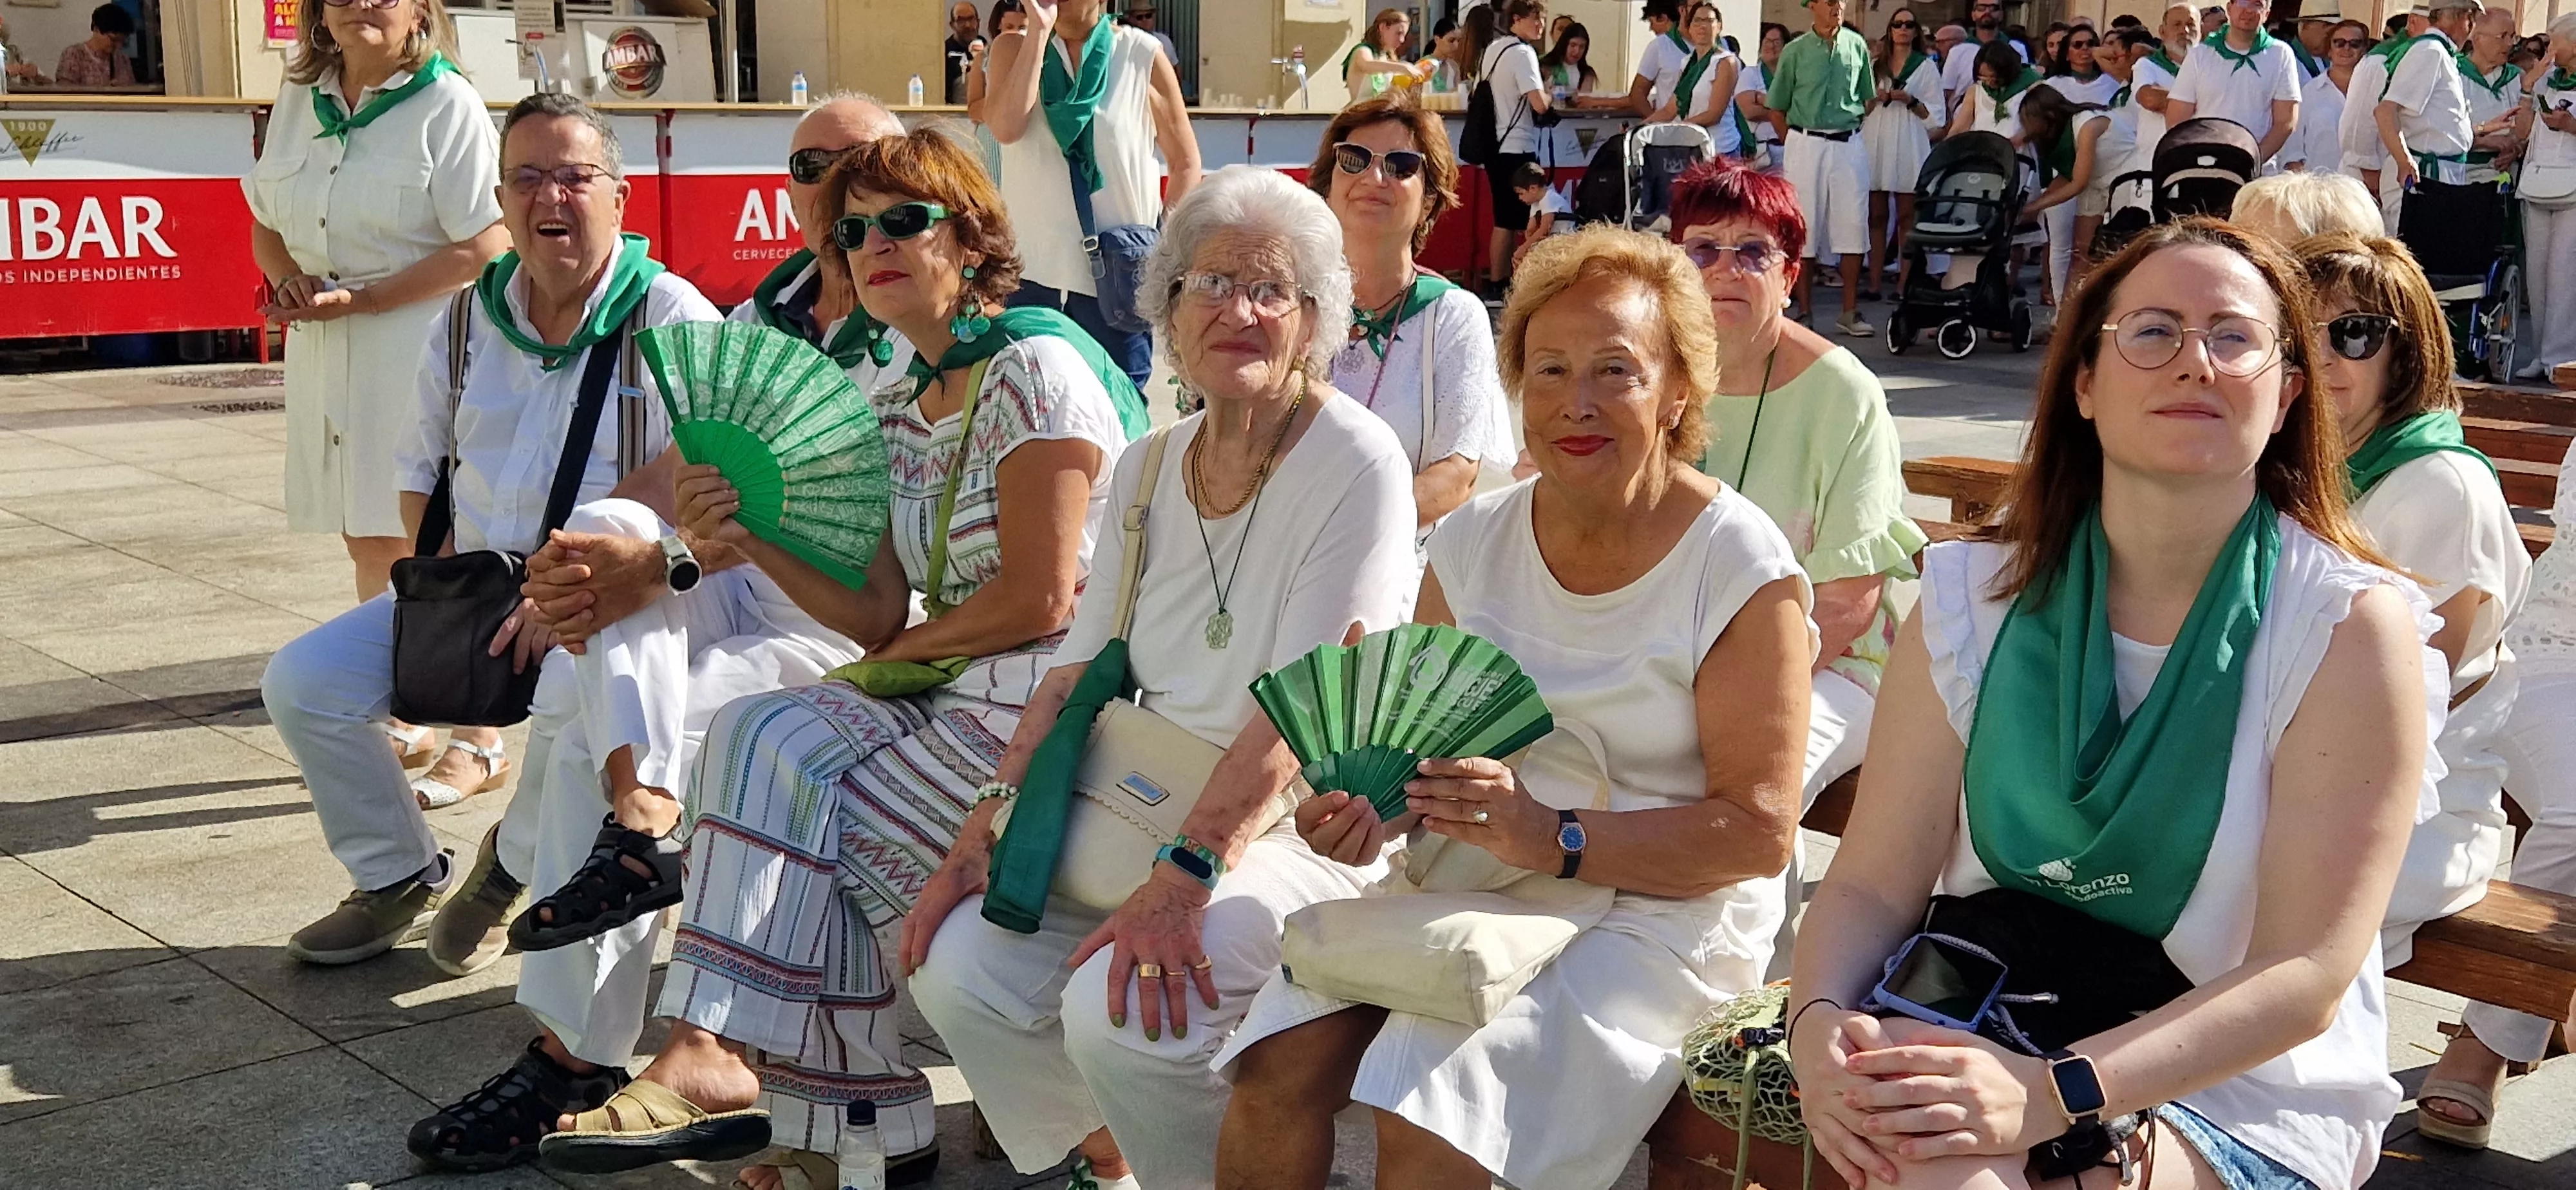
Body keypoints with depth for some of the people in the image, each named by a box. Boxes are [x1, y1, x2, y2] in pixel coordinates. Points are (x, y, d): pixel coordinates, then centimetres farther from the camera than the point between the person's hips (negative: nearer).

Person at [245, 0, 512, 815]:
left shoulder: (448, 105, -8)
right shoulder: (298, 101, 12)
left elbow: (485, 246, -16)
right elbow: (266, 224, 20)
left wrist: (359, 299, -17)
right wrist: (291, 280, -3)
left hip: (421, 344, -7)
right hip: (323, 351, 7)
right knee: (368, 544, 13)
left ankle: (481, 742, 5)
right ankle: (402, 725, 26)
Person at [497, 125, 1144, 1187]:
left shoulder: (1035, 367, -10)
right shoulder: (893, 410, 15)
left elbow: (1038, 599, -16)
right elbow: (877, 620, 7)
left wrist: (901, 651, -2)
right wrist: (752, 539, -7)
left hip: (1047, 698, -7)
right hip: (947, 693, 7)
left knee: (790, 795, -16)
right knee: (757, 737, -14)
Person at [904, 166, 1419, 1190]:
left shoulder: (1357, 463, -14)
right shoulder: (1149, 469, 8)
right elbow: (1080, 671, 8)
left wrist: (1184, 879, -28)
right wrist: (984, 833, -3)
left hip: (1304, 831, -6)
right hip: (1150, 810, 7)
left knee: (1118, 1012, -27)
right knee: (957, 967, -11)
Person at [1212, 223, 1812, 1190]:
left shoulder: (1739, 567, -10)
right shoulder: (1474, 541, 5)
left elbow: (1760, 832, -13)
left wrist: (1552, 839, -25)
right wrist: (1373, 803, -12)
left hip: (1659, 910, -4)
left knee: (1433, 1112, -26)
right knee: (1279, 1065, -18)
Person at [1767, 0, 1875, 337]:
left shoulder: (1857, 45, 8)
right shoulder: (1795, 51, 1)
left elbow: (1868, 97, 17)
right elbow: (1777, 104, 7)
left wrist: (1850, 123, 8)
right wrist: (1802, 129, 5)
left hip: (1849, 143, 2)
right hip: (1807, 144, -2)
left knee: (1853, 225, -1)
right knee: (1804, 226, 0)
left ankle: (1850, 312, 4)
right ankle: (1804, 311, 7)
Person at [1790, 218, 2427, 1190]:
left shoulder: (2352, 626, -10)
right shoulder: (1974, 599, -1)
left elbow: (2305, 975, -14)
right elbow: (1873, 884, -2)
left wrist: (2051, 1093, -28)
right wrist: (1821, 1019, -24)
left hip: (2243, 1090, -2)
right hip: (1987, 1018, 2)